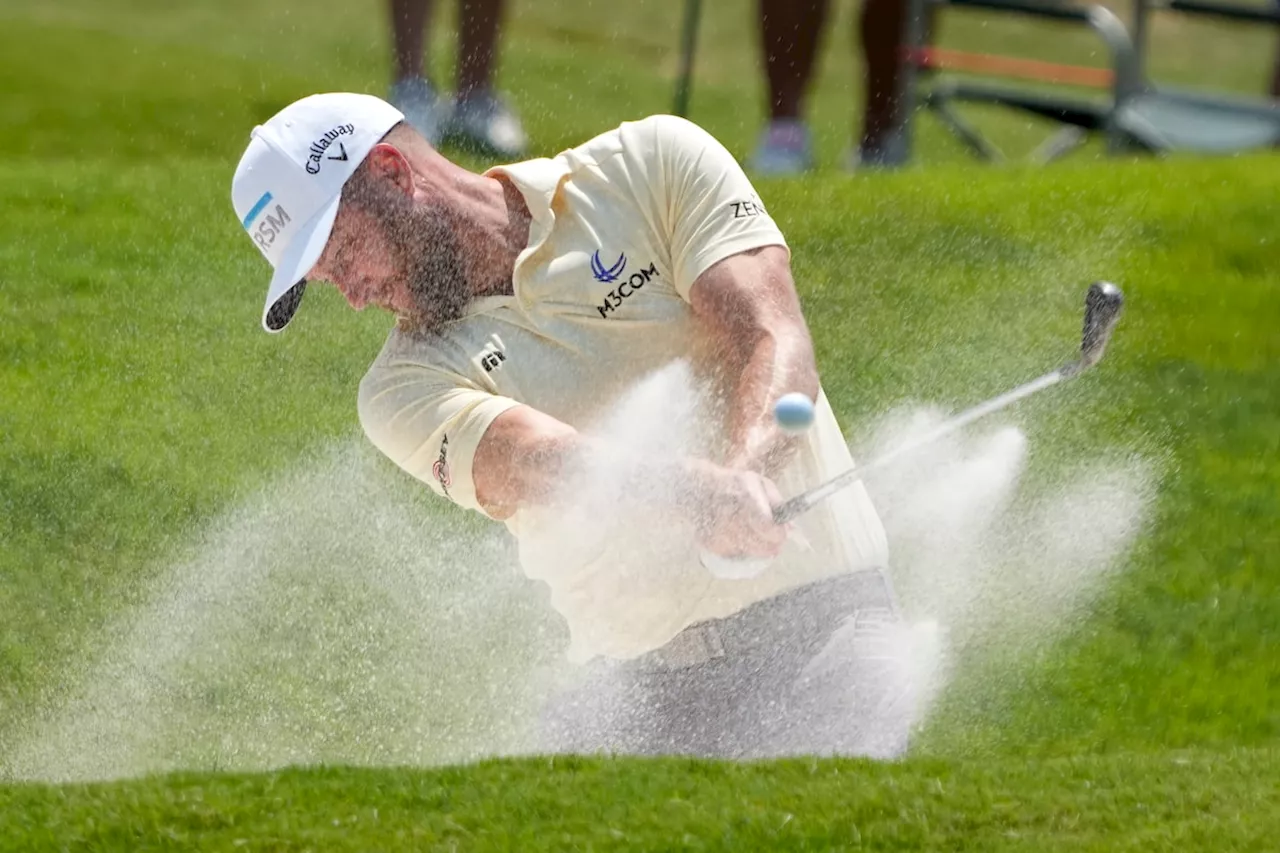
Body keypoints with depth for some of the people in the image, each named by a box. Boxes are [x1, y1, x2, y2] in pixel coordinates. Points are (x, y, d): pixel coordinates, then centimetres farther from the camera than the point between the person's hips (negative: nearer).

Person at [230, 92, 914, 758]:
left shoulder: (652, 164, 4)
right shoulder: (409, 388, 2)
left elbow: (774, 339, -10)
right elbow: (554, 467, -18)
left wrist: (747, 476, -31)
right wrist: (711, 498, -38)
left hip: (822, 616, -2)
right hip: (641, 684, 3)